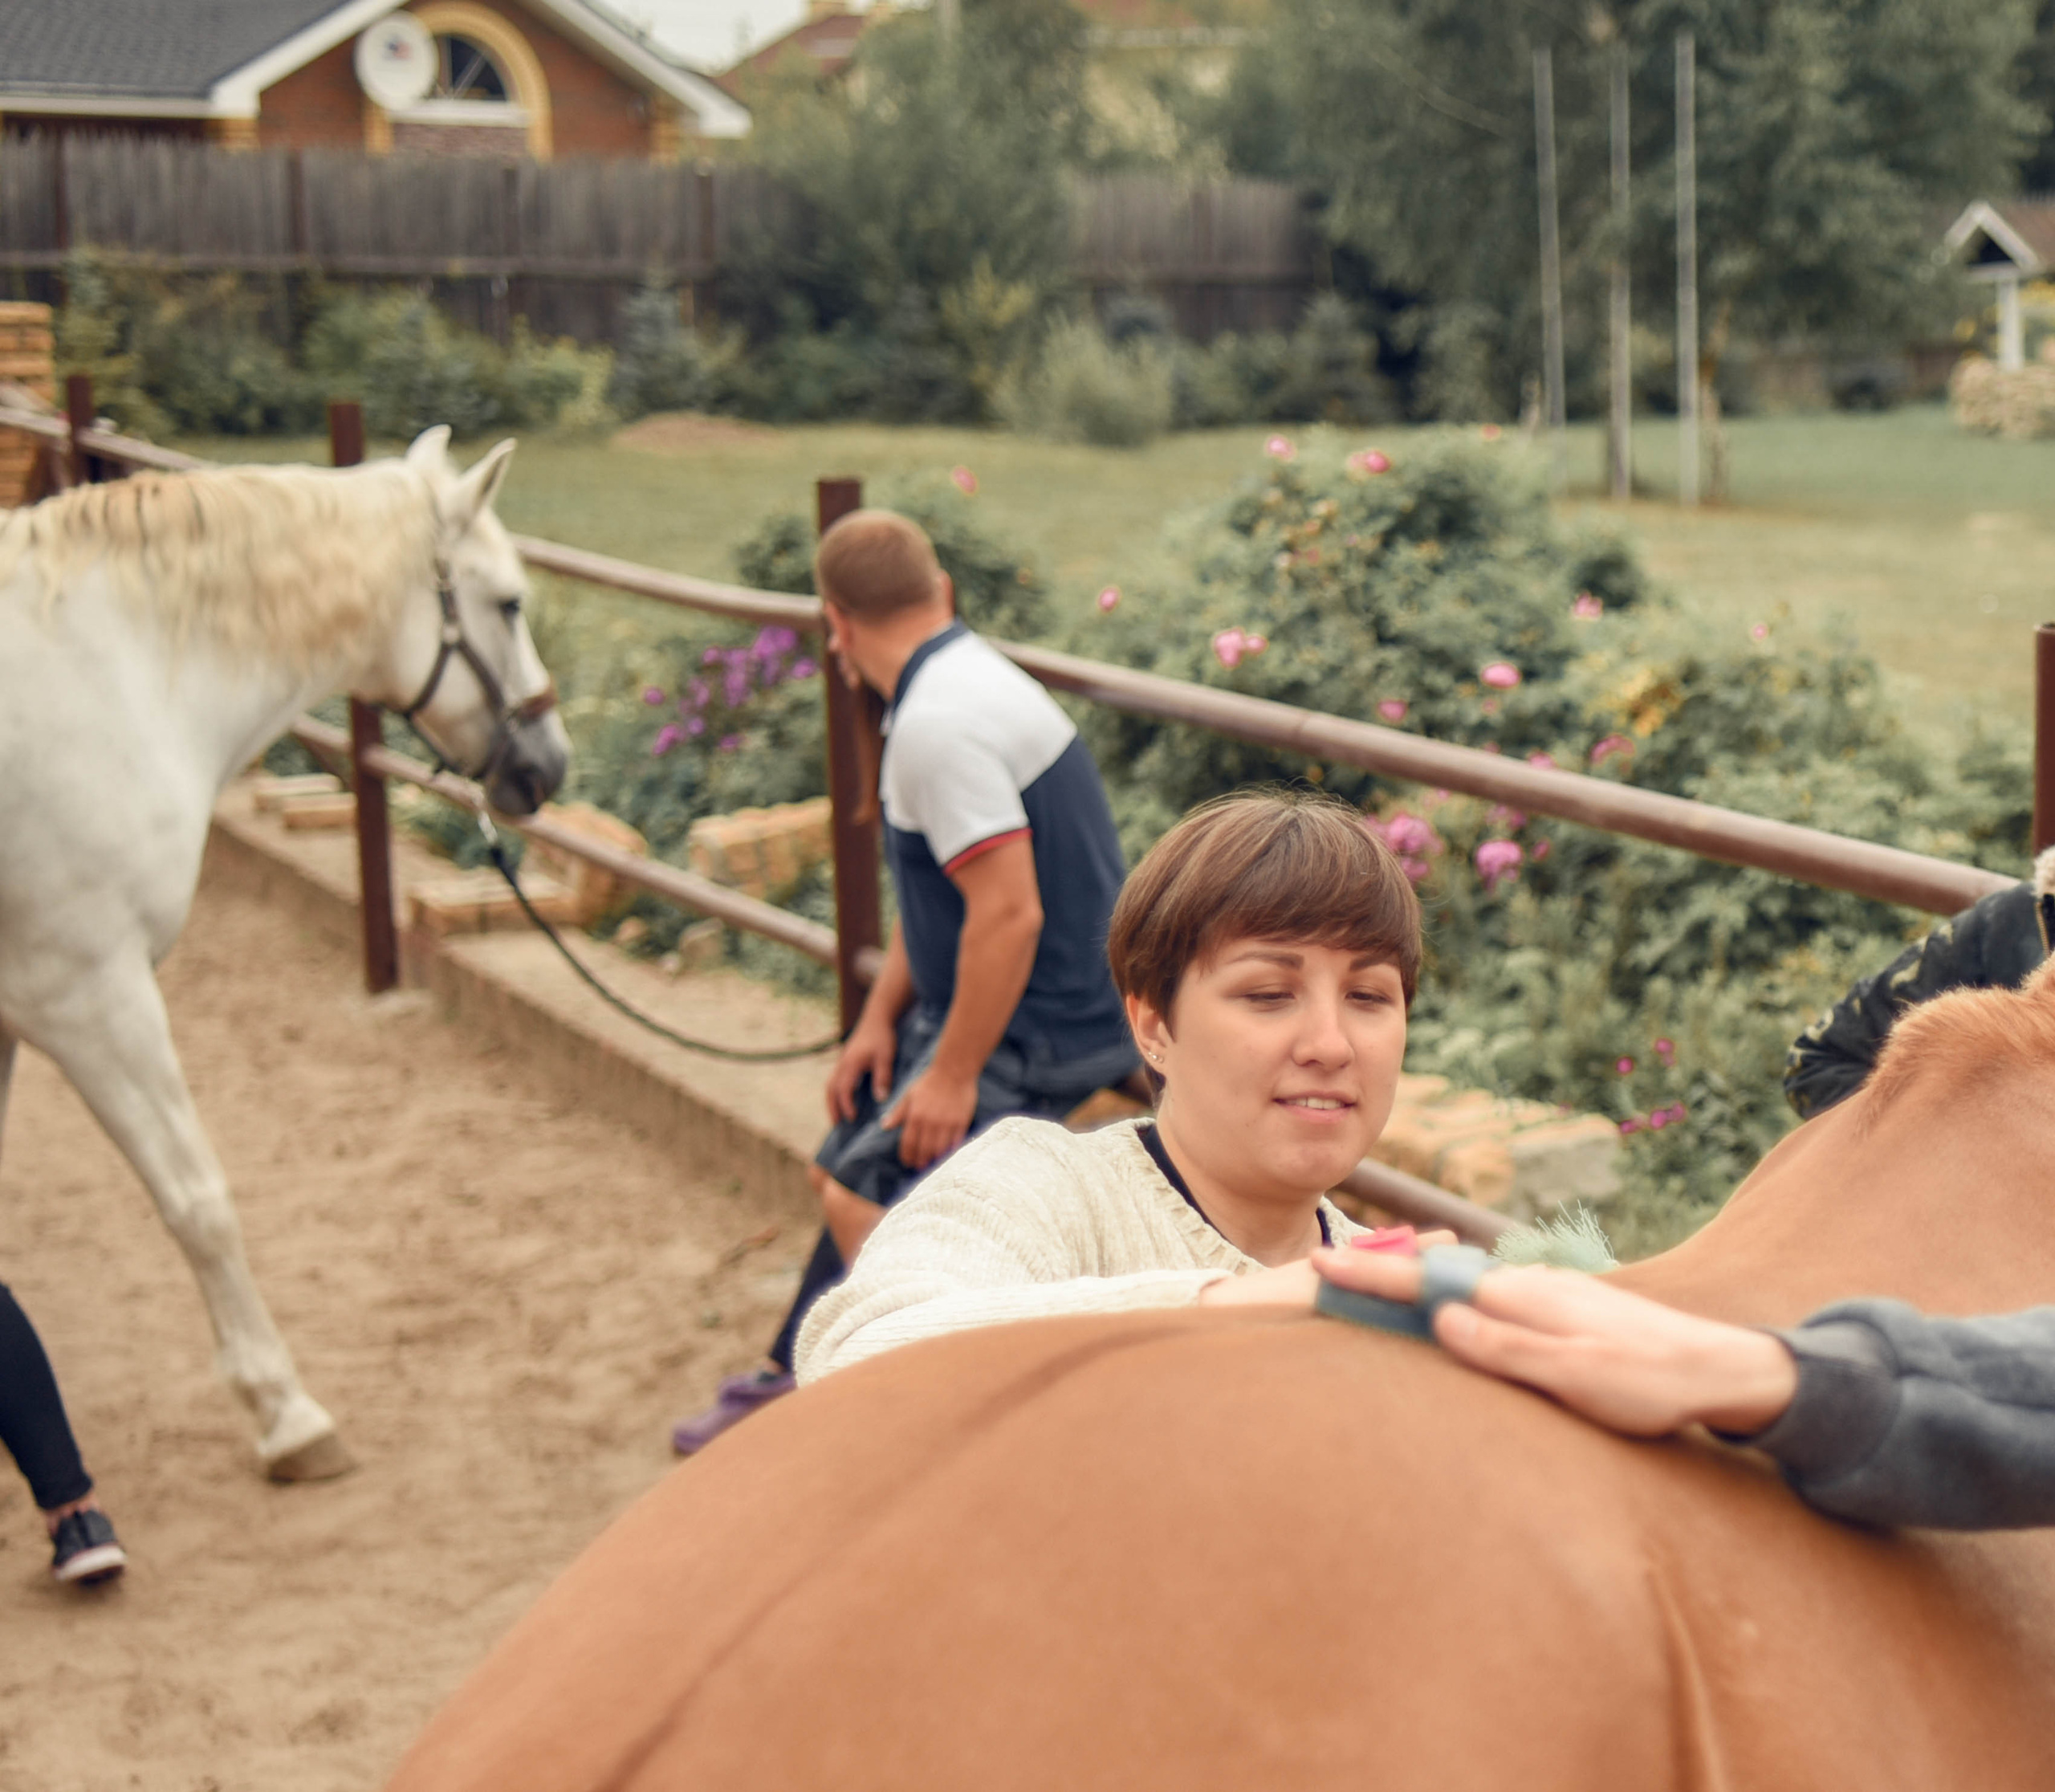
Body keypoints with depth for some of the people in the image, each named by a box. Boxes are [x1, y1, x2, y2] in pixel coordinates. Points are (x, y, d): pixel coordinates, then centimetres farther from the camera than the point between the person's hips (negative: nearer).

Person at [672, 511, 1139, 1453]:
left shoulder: (941, 723, -23)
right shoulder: (967, 677, 11)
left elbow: (1008, 912, -28)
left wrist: (954, 1075, -21)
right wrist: (879, 1020, 10)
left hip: (1036, 1029, -11)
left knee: (863, 1199, -16)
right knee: (855, 1170, 20)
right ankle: (797, 1383, 36)